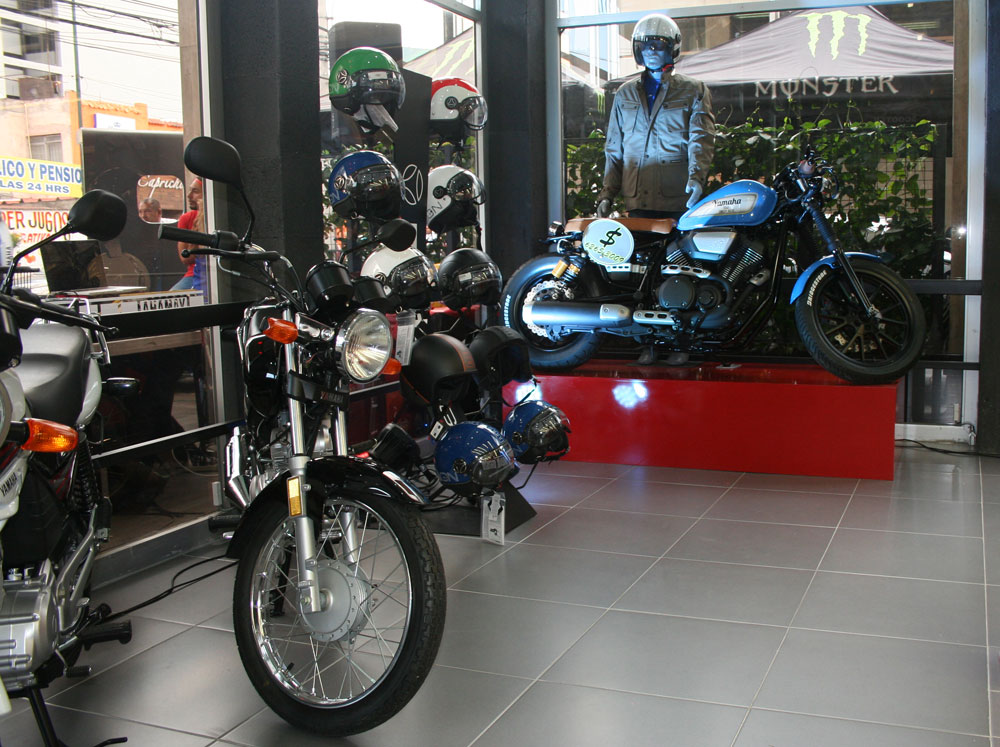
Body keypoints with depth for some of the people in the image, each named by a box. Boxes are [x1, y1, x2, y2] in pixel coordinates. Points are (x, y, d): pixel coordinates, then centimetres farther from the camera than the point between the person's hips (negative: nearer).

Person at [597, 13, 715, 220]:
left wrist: (696, 176, -23)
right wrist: (607, 194, 9)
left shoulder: (694, 90, 9)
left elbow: (701, 139, -5)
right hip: (638, 202, 3)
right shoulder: (625, 94, 19)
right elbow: (614, 148, 19)